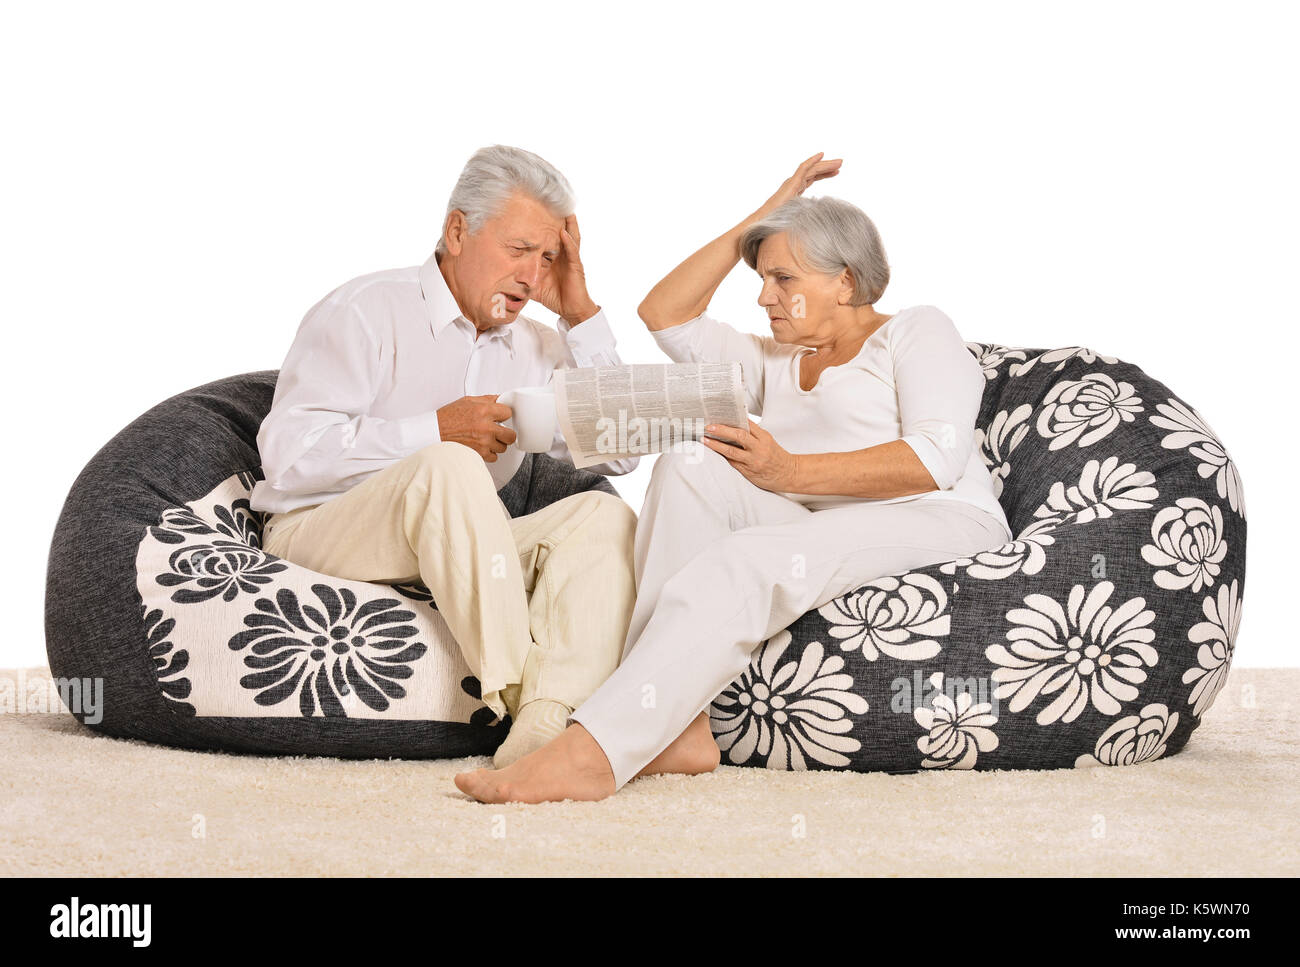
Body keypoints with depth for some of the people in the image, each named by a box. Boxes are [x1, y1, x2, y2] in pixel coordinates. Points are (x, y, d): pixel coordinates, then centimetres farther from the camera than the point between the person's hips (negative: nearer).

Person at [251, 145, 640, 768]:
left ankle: (548, 722, -42)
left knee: (602, 515, -19)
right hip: (321, 532, -6)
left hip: (453, 554, 6)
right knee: (450, 467, -36)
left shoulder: (536, 347, 15)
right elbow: (288, 453, -15)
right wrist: (435, 431, -19)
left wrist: (582, 315, 4)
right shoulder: (367, 311, -4)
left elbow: (621, 451, 8)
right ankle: (520, 692, -35)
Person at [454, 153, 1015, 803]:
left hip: (939, 525, -6)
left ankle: (592, 752, -45)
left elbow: (938, 459, -7)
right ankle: (679, 731, -33)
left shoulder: (918, 331, 11)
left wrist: (791, 471, -11)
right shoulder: (774, 362, 31)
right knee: (691, 466, -20)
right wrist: (759, 221, 19)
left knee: (745, 559, -33)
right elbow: (664, 315, 21)